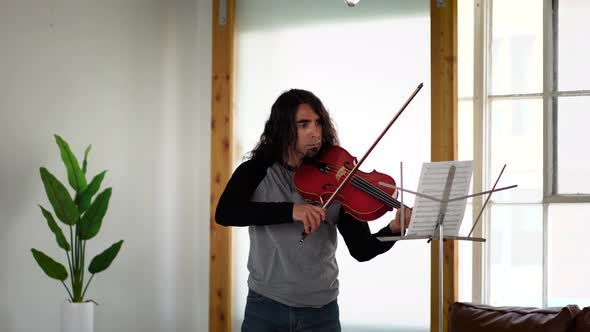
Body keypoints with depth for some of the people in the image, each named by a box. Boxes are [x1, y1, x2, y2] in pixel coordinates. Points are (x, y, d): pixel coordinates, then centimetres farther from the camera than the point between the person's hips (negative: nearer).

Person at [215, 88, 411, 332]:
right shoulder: (255, 172, -1)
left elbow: (362, 250, -4)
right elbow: (224, 213, -20)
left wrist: (395, 229, -25)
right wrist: (291, 210, -30)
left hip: (321, 311, 1)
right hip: (265, 306, -1)